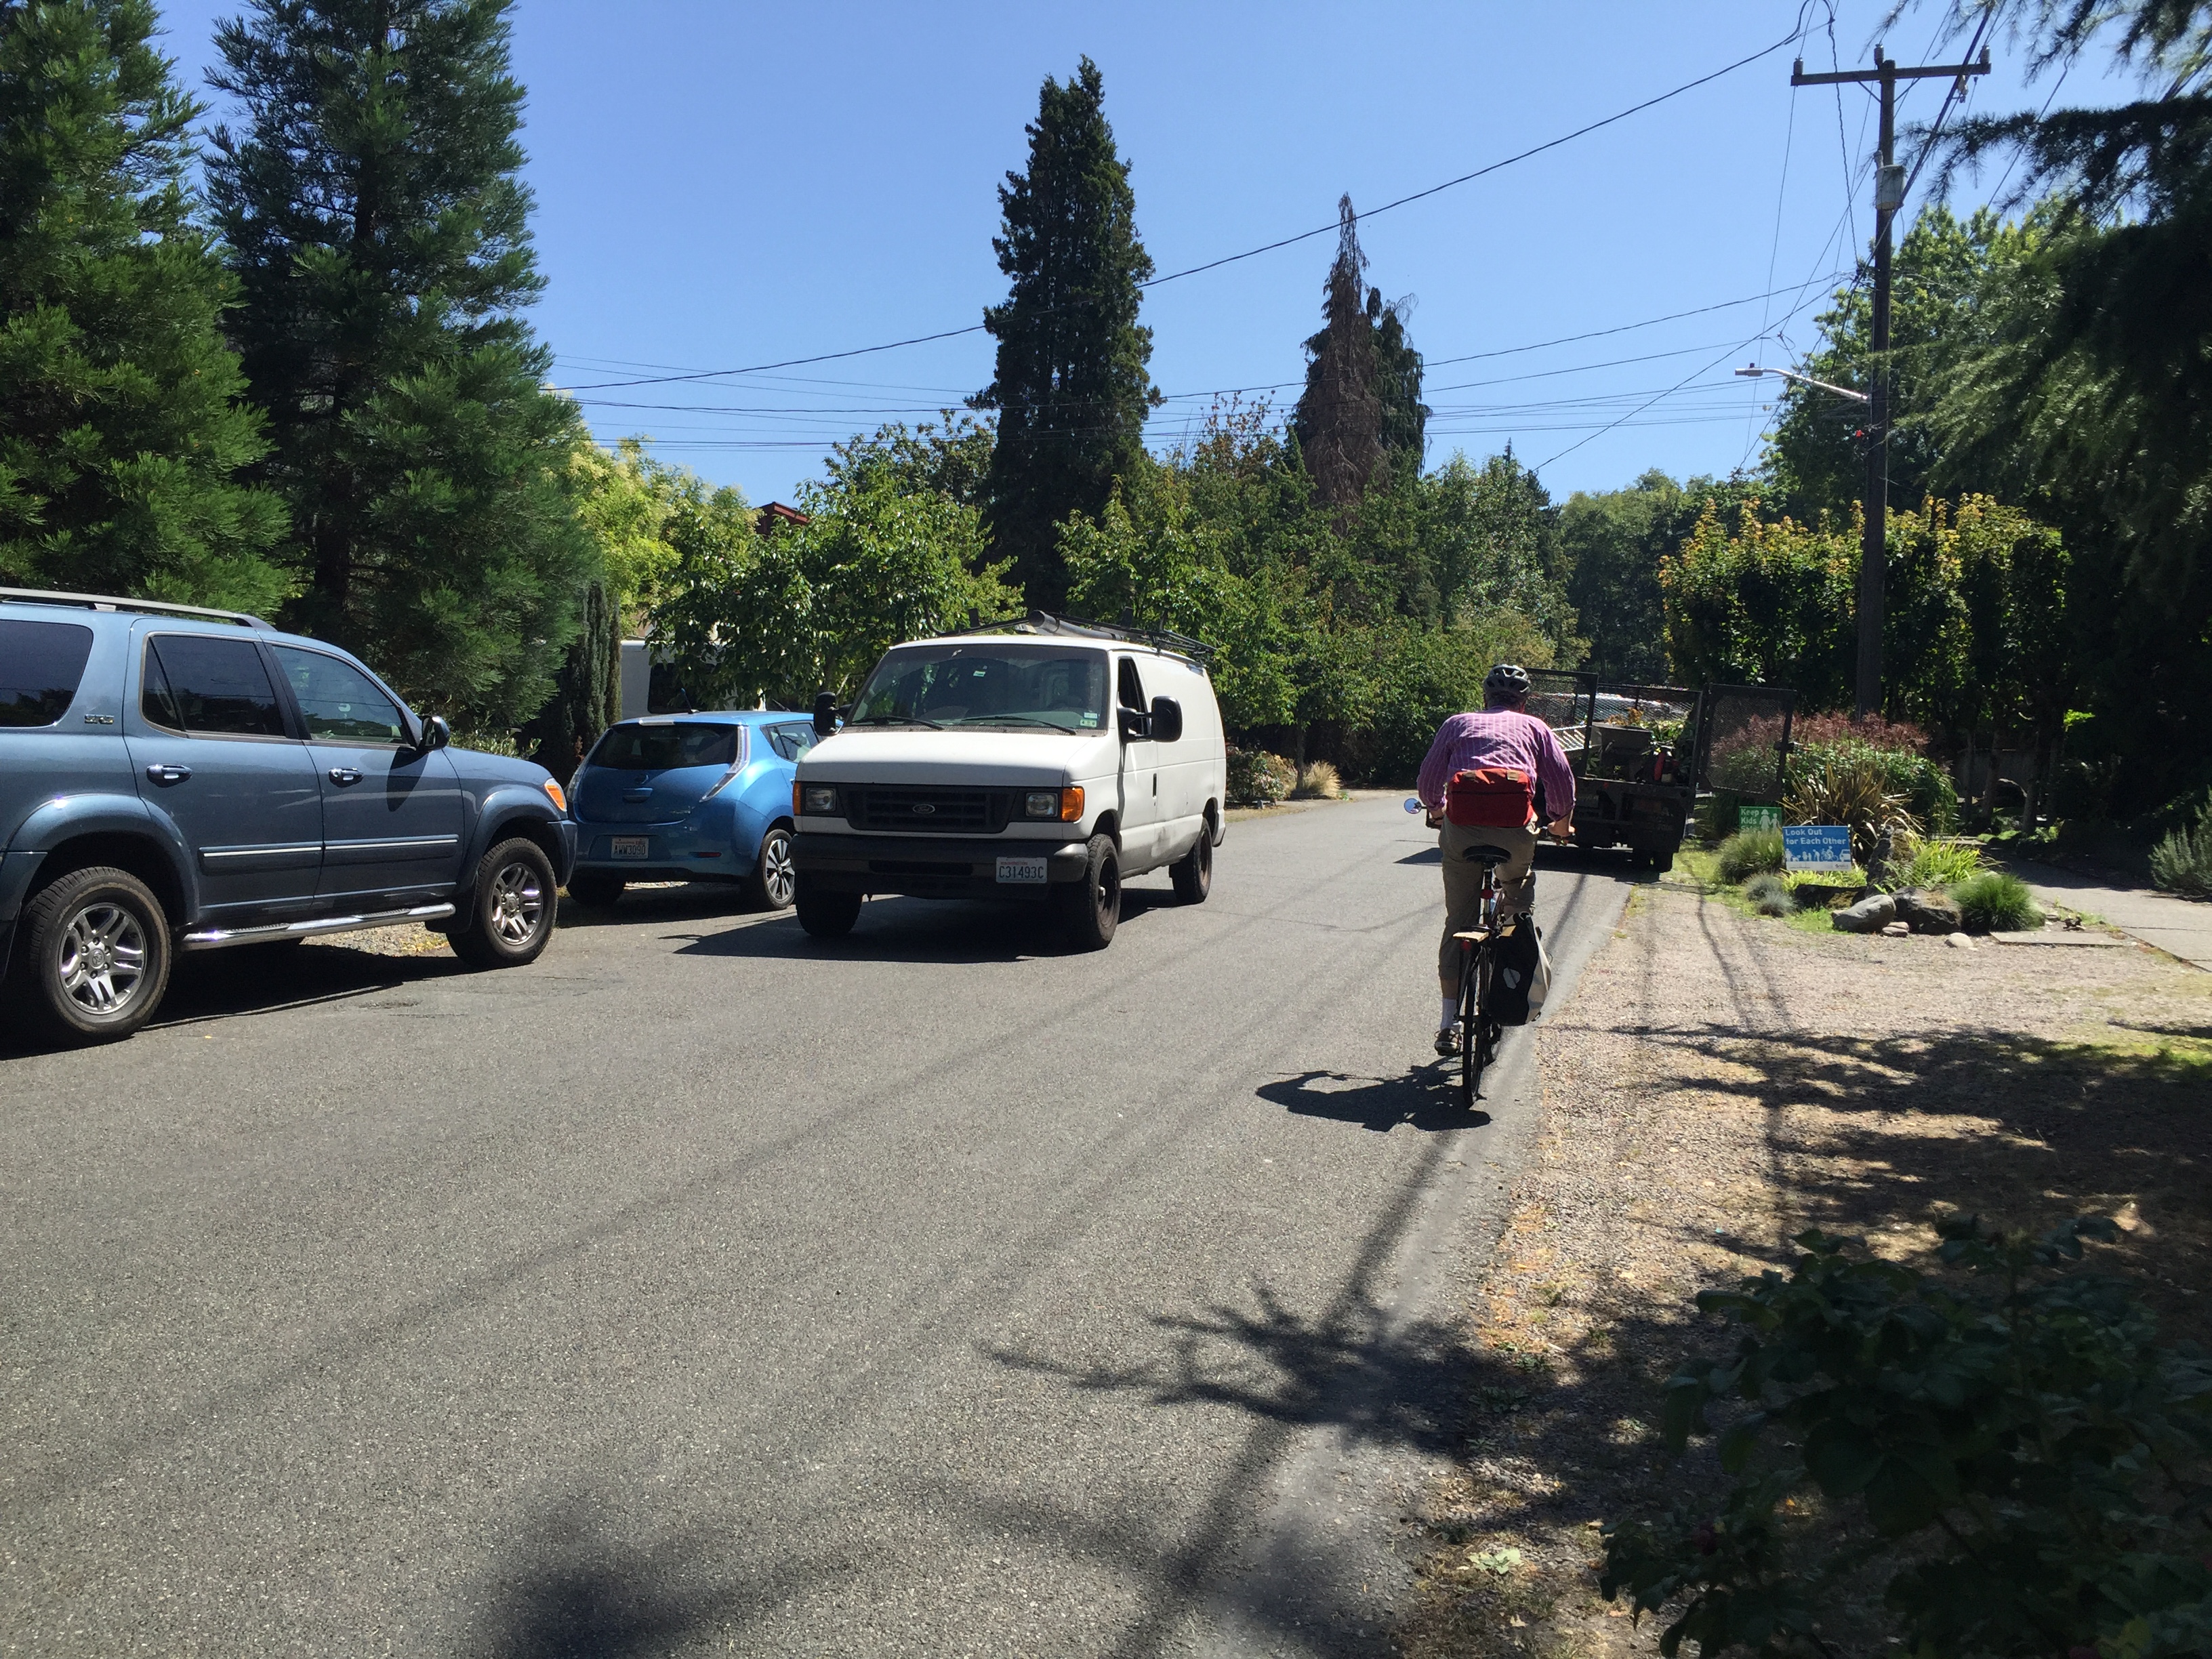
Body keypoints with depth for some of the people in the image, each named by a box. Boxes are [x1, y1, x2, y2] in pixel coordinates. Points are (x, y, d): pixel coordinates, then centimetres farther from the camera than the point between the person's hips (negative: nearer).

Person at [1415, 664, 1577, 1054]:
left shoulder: (1458, 724, 23)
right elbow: (1562, 777, 15)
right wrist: (1563, 821, 32)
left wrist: (1436, 809, 38)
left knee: (1458, 922, 8)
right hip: (1516, 825, -1)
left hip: (1462, 825, 1)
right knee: (1518, 888, 32)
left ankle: (1449, 1023, 8)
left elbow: (1429, 779, 18)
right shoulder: (1533, 727, 22)